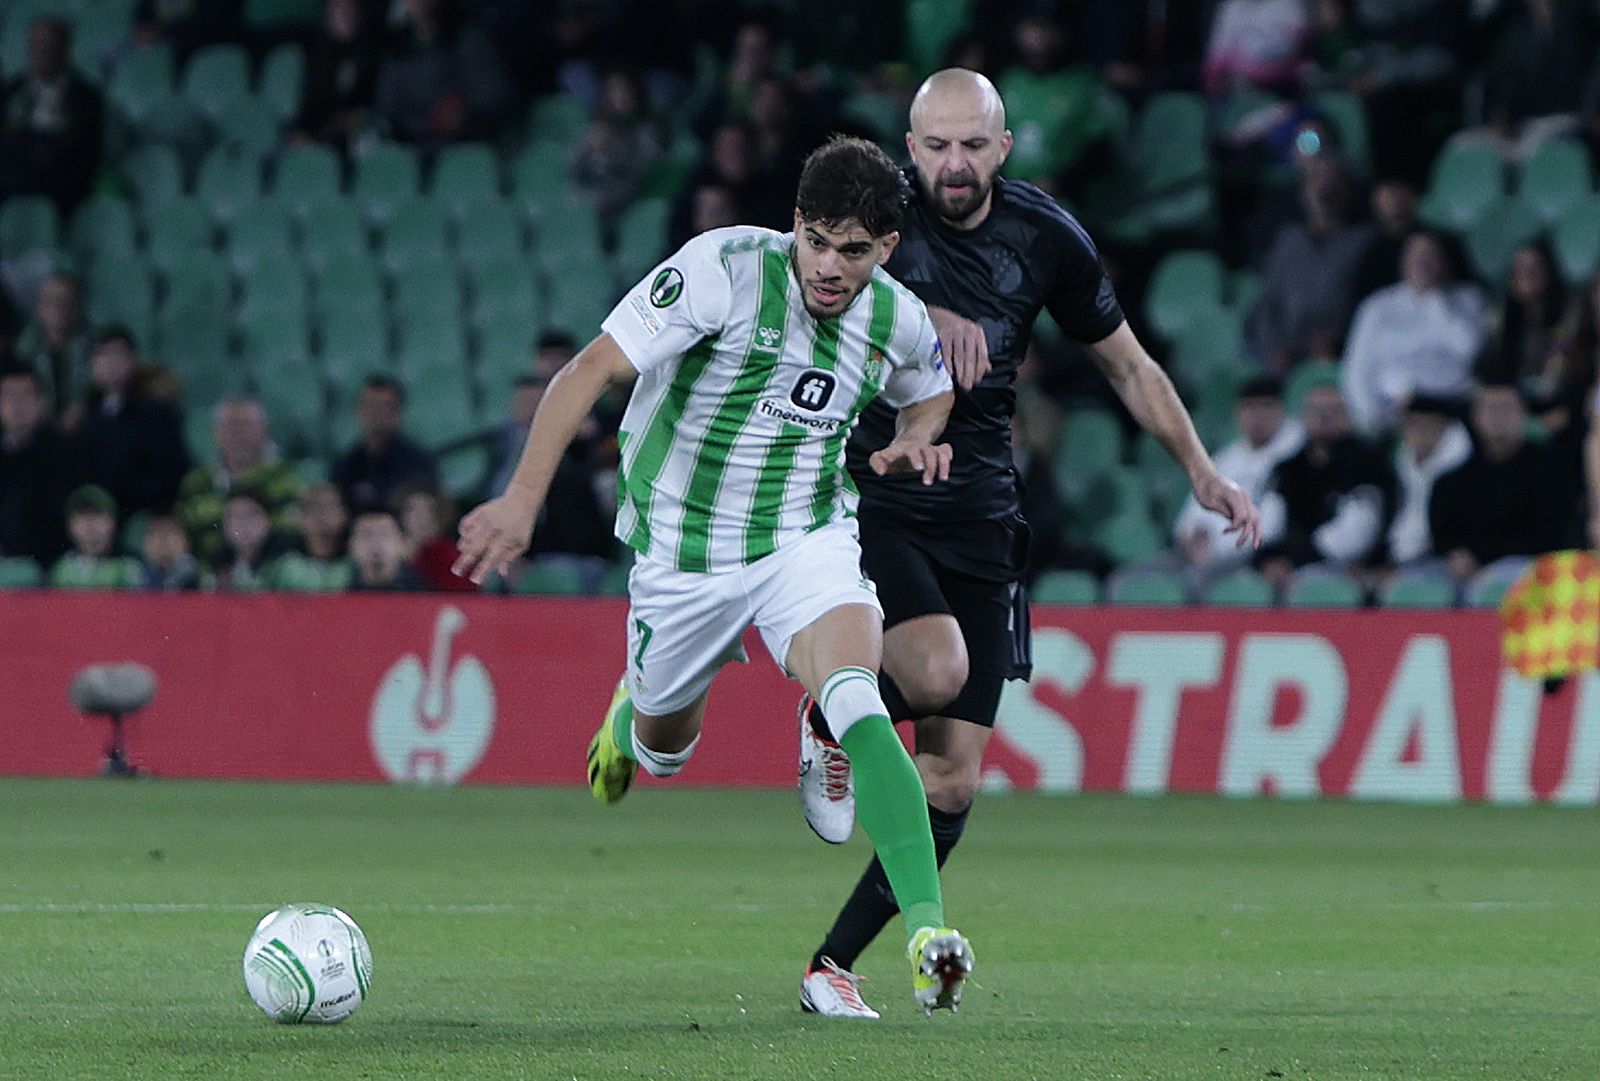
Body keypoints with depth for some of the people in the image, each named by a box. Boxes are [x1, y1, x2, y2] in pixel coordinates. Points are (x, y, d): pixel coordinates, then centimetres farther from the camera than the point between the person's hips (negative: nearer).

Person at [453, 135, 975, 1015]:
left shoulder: (898, 322, -6)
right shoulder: (724, 270, -21)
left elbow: (930, 391, 21)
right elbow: (592, 370, -21)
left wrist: (913, 440, -3)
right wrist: (523, 498, -29)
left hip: (808, 539, 1)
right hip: (682, 550, -1)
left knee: (857, 702, -27)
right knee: (665, 748, 17)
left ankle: (927, 931, -34)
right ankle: (634, 713, 58)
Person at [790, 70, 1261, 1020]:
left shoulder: (1048, 237, 2)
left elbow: (1127, 363, 14)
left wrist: (1200, 468, 8)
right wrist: (922, 316, -31)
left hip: (978, 521, 3)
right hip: (868, 498, -3)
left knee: (954, 780, -2)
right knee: (938, 670, -31)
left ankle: (834, 965, 10)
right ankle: (833, 716, 4)